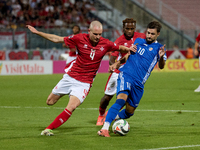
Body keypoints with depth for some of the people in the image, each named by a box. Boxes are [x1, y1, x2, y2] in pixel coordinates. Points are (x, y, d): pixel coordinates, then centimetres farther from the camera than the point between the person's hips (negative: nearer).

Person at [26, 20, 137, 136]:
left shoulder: (105, 44, -9)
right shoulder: (80, 39, -10)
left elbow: (120, 48, 11)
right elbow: (57, 39, -1)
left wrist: (128, 49, -12)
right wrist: (37, 32, -2)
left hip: (84, 83, -2)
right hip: (70, 77, 2)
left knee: (71, 108, -22)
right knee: (50, 101, 10)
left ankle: (49, 129, -13)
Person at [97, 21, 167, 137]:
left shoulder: (159, 48, 7)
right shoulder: (138, 41, 15)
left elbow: (161, 66, -6)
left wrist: (161, 58, -27)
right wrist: (116, 64, 18)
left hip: (139, 84, 1)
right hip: (126, 75, -1)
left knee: (130, 112, 9)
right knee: (121, 100, -28)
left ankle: (115, 118, 43)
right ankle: (105, 128, -35)